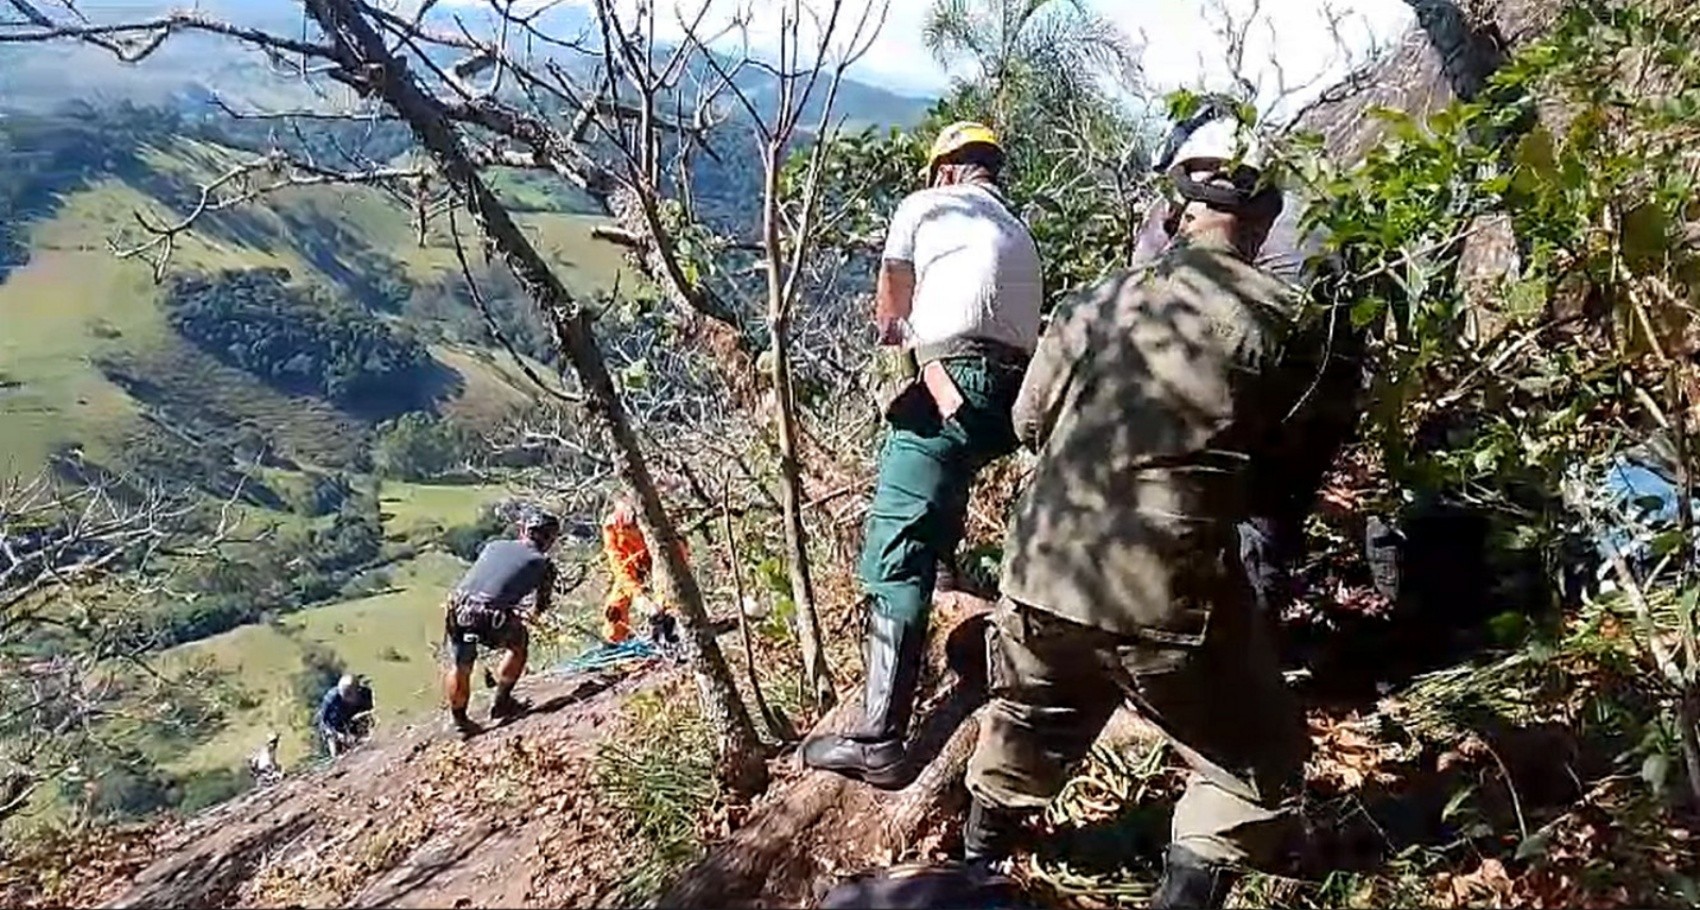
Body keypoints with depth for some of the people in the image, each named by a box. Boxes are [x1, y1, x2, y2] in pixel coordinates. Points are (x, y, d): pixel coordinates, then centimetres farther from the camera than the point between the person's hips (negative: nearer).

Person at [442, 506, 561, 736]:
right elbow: (540, 607, 20)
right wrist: (532, 613, 44)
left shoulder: (493, 546, 23)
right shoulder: (543, 563, 13)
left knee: (460, 667, 24)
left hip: (456, 611, 4)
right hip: (491, 618, -4)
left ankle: (459, 721, 35)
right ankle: (501, 703, 31)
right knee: (519, 642, 26)